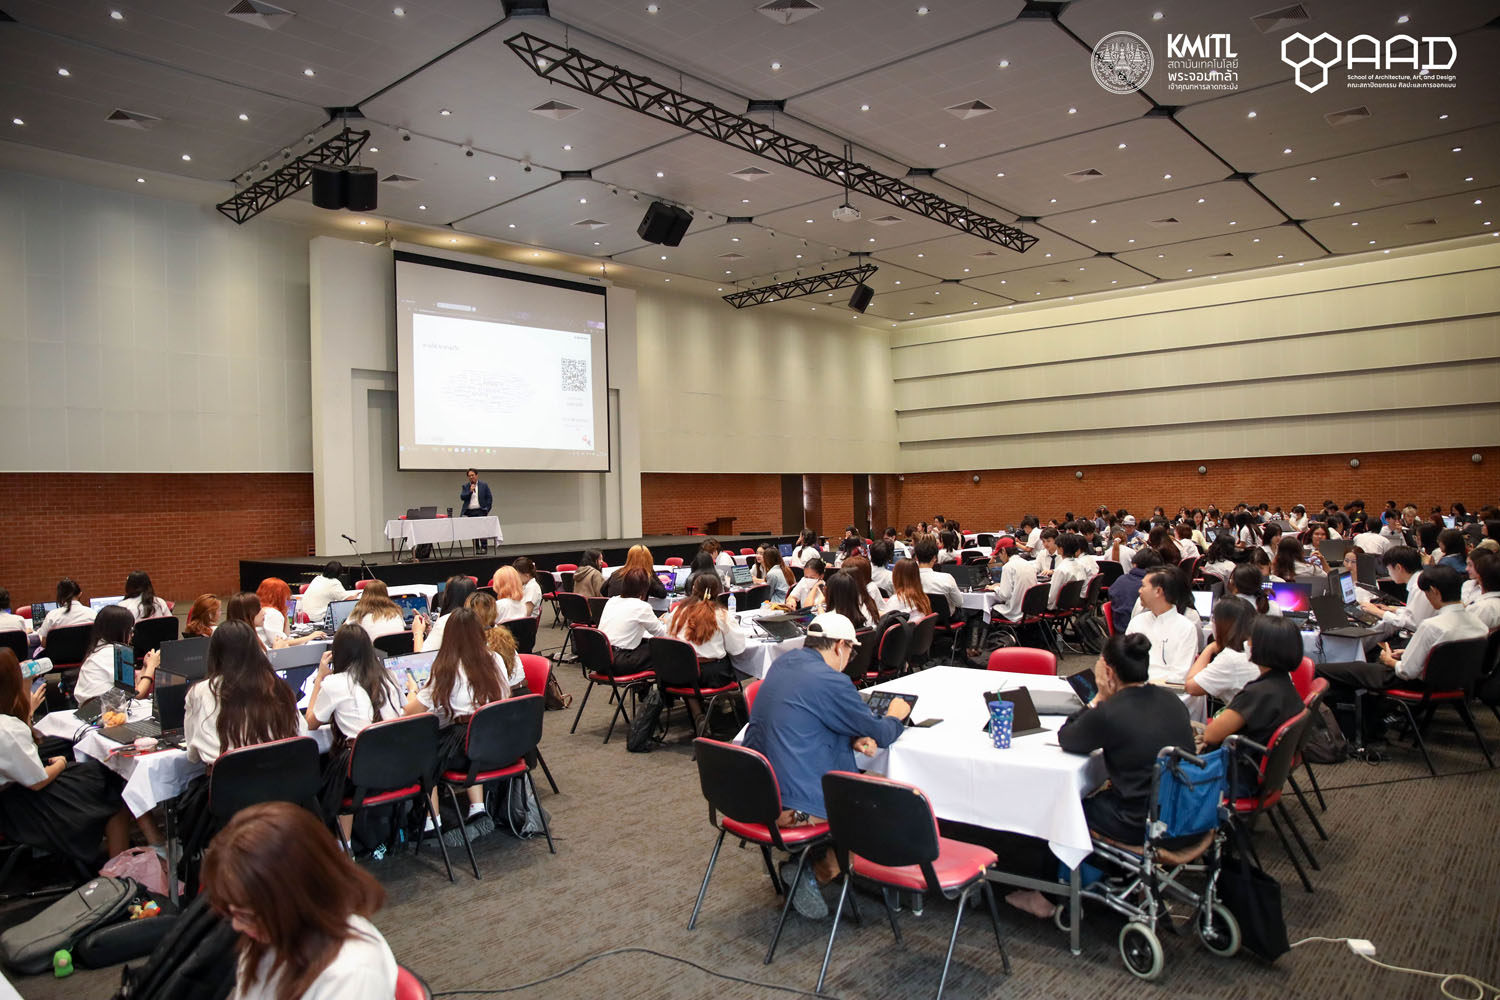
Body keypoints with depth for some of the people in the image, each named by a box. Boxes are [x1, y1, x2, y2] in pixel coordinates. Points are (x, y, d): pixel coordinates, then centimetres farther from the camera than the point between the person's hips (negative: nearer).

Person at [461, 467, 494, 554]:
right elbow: (462, 497, 0)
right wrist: (470, 491, -13)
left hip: (481, 511, -3)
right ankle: (476, 549, 7)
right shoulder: (465, 486, 12)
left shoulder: (484, 485, 6)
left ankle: (484, 547, -6)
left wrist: (487, 510, -3)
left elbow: (489, 498, 5)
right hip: (470, 512, 3)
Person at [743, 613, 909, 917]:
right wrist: (895, 716, 16)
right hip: (796, 806, -9)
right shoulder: (830, 681, -18)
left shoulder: (783, 663, 7)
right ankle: (818, 872, 4)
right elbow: (881, 733, -6)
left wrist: (853, 739, 1)